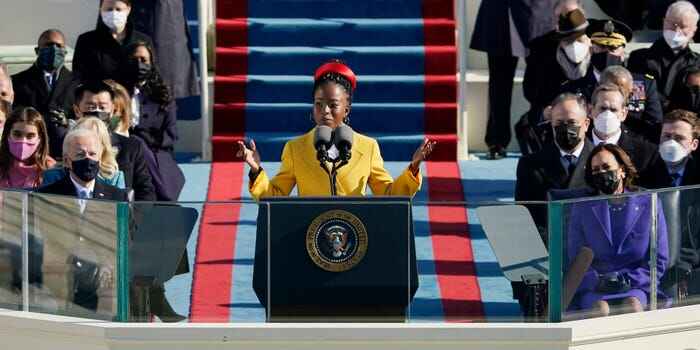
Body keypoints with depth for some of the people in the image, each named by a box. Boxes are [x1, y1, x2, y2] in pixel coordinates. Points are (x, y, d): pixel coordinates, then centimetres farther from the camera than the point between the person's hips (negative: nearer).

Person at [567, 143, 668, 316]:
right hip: (593, 291, 0)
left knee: (633, 306, -33)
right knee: (601, 309, -33)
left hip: (636, 288, 0)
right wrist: (596, 281, -11)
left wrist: (629, 280, -8)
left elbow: (659, 260, 8)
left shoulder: (649, 205, 11)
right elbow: (575, 259, 9)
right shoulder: (581, 209, 14)